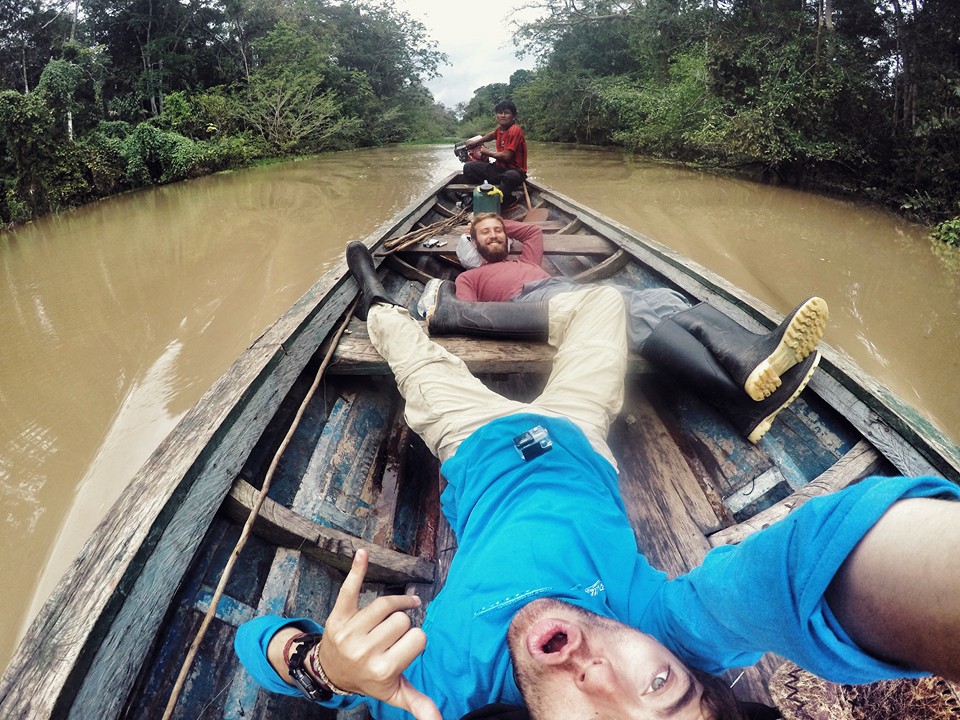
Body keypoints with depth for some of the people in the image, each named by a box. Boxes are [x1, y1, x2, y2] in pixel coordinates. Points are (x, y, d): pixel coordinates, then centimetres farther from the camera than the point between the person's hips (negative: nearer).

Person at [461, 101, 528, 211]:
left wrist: (487, 152, -8)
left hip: (514, 171, -8)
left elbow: (506, 156, -23)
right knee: (468, 167, 1)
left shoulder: (515, 130, -17)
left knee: (511, 177, -45)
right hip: (499, 168, 8)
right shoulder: (500, 128, 6)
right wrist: (476, 142, 29)